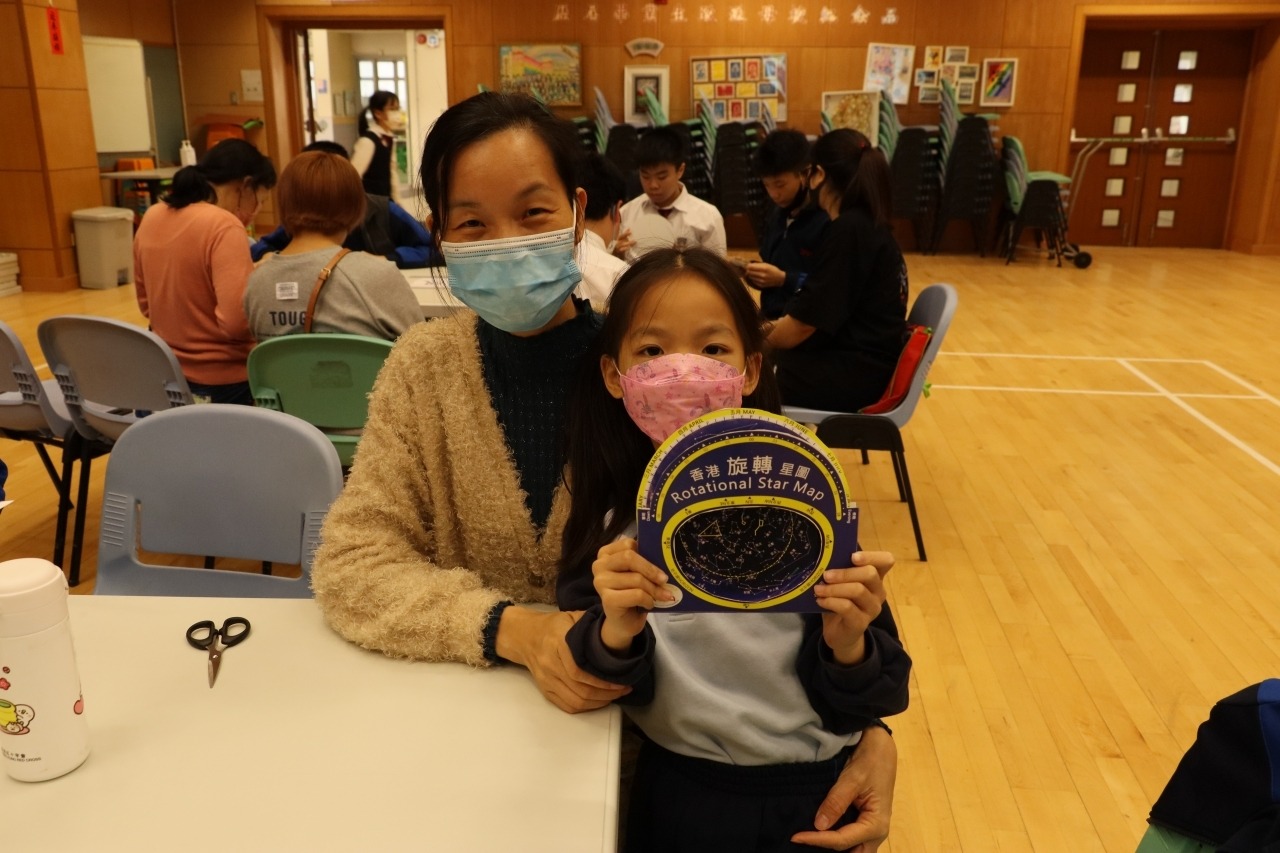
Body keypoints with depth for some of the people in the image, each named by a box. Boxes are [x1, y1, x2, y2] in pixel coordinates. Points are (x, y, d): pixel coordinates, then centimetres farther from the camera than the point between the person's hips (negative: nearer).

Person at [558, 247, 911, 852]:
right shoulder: (608, 514, -11)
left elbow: (852, 709, -7)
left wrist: (848, 647, -27)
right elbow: (604, 687, -10)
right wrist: (616, 632, -29)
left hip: (821, 794, 0)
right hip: (682, 793, 0)